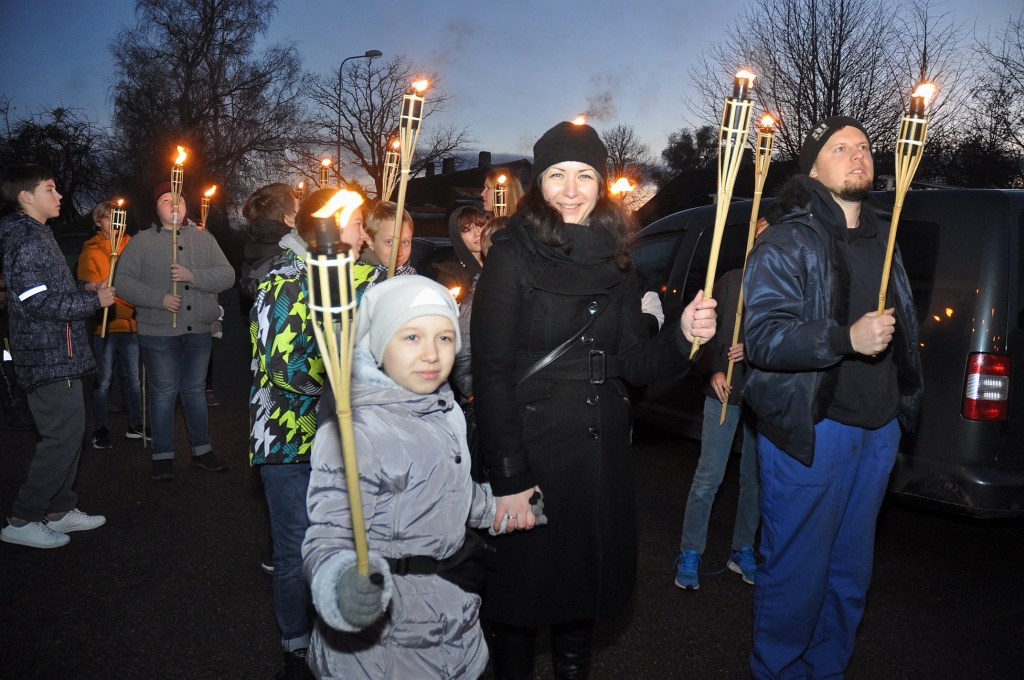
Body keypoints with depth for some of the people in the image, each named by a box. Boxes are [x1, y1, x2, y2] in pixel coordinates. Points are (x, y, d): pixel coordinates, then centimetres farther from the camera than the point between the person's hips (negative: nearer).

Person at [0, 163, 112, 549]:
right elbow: (39, 303, -23)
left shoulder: (35, 234, 18)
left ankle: (61, 510, 25)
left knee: (69, 432, 15)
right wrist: (94, 300, -15)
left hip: (56, 353, 11)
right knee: (62, 437, -7)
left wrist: (84, 288, 10)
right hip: (50, 357, -11)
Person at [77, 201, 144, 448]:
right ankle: (100, 431, 12)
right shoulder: (91, 251, 0)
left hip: (130, 323, 3)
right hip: (104, 323, -3)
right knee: (103, 380, 2)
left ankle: (135, 426, 21)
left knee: (132, 378, 11)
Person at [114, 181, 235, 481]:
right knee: (164, 392, 2)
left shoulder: (204, 239, 8)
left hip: (199, 330, 3)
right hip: (159, 331, -2)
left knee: (195, 389, 13)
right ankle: (163, 456, 13)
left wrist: (193, 276, -17)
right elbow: (123, 281, -5)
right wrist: (159, 298, -16)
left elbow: (227, 275, -1)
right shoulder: (142, 241, 1)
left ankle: (201, 450, 23)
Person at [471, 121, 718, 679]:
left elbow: (633, 362, 7)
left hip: (601, 451, 5)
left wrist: (682, 336, -14)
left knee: (586, 585, 18)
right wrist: (509, 478, -18)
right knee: (522, 593, 10)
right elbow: (492, 373, -14)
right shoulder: (513, 256, -9)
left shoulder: (614, 262, 7)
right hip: (531, 449, -5)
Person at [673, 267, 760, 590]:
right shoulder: (732, 281, 1)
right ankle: (690, 554, 8)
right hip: (725, 392, -2)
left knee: (755, 478, 10)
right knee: (708, 476, -2)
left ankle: (742, 551, 25)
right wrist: (715, 371, -8)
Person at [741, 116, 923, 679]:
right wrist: (846, 338, -30)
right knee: (797, 570, 1)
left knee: (851, 570, 16)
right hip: (809, 431, -7)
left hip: (878, 429, 8)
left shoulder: (882, 236, 15)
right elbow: (762, 336, -20)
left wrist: (902, 403, 22)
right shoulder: (787, 241, -9)